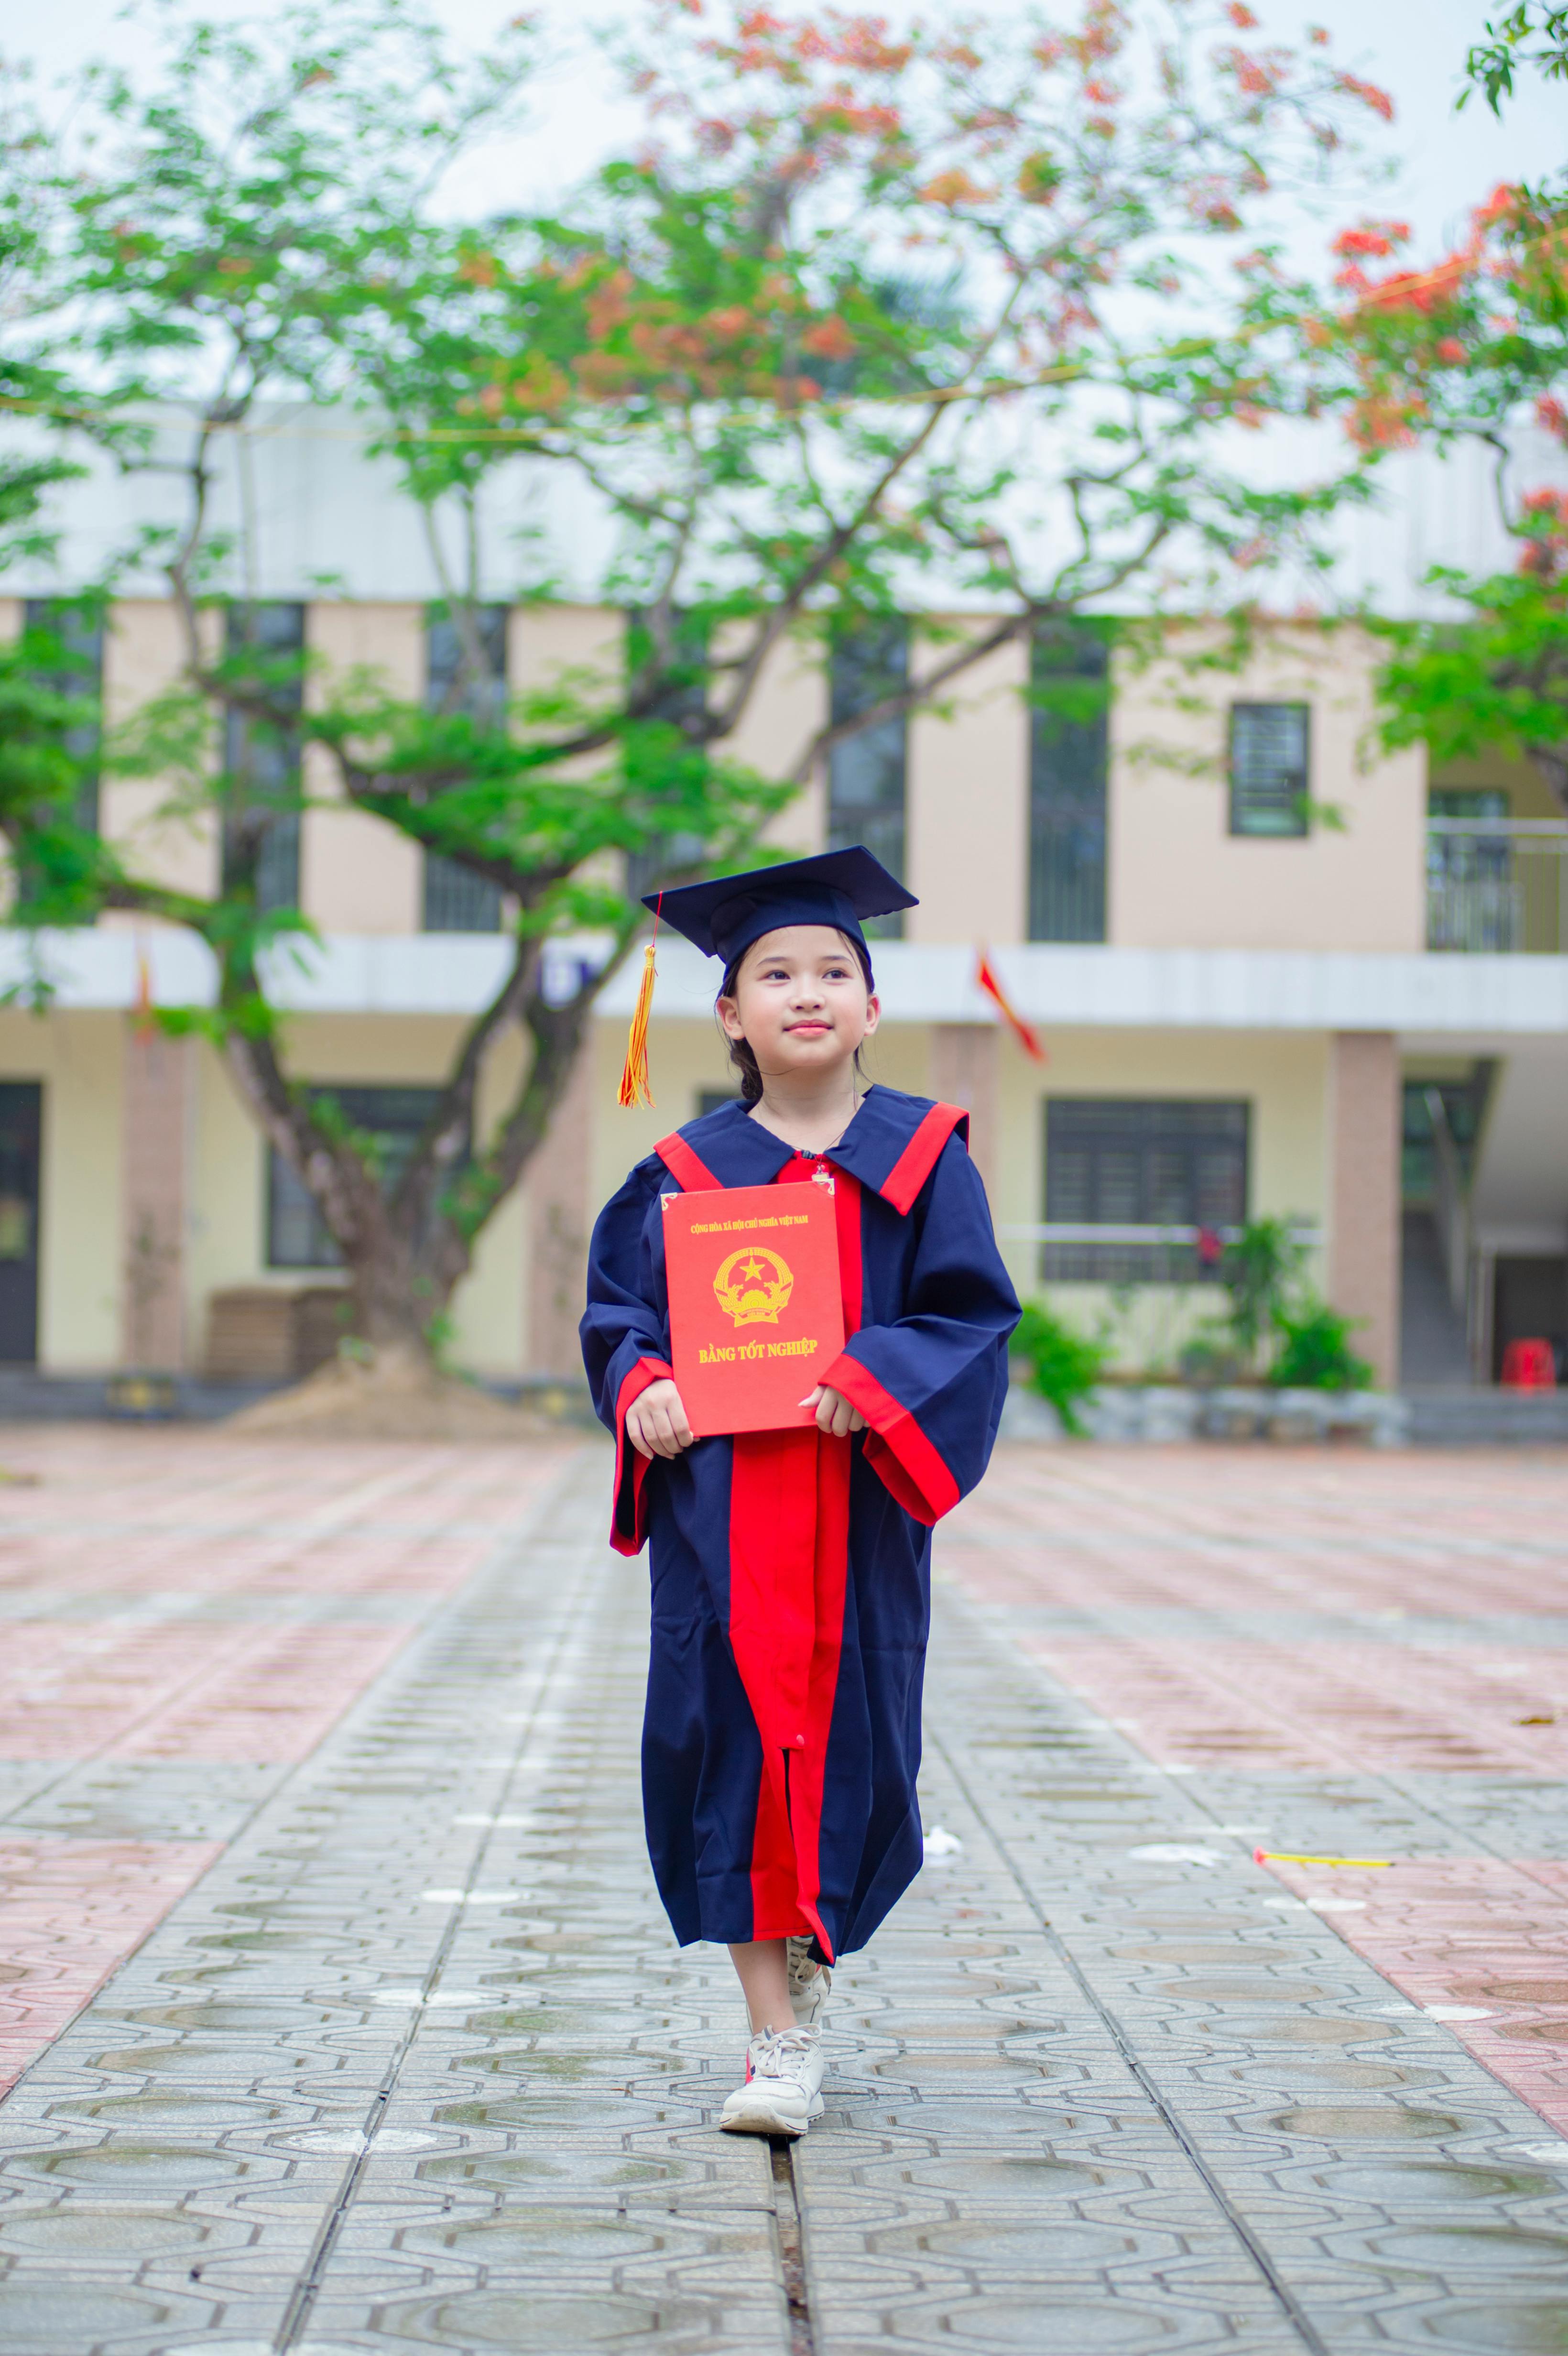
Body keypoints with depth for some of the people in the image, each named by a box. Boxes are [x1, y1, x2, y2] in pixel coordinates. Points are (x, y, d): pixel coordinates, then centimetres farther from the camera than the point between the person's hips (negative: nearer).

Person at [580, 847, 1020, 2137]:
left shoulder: (922, 1158, 4)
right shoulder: (686, 1172, 6)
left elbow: (973, 1315, -1)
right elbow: (618, 1308, 9)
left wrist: (874, 1380, -18)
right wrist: (642, 1388, -12)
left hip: (860, 1508, 0)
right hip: (720, 1509, 0)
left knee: (846, 1739, 5)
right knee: (734, 1742, -5)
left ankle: (812, 1955, 34)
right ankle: (780, 2039, 0)